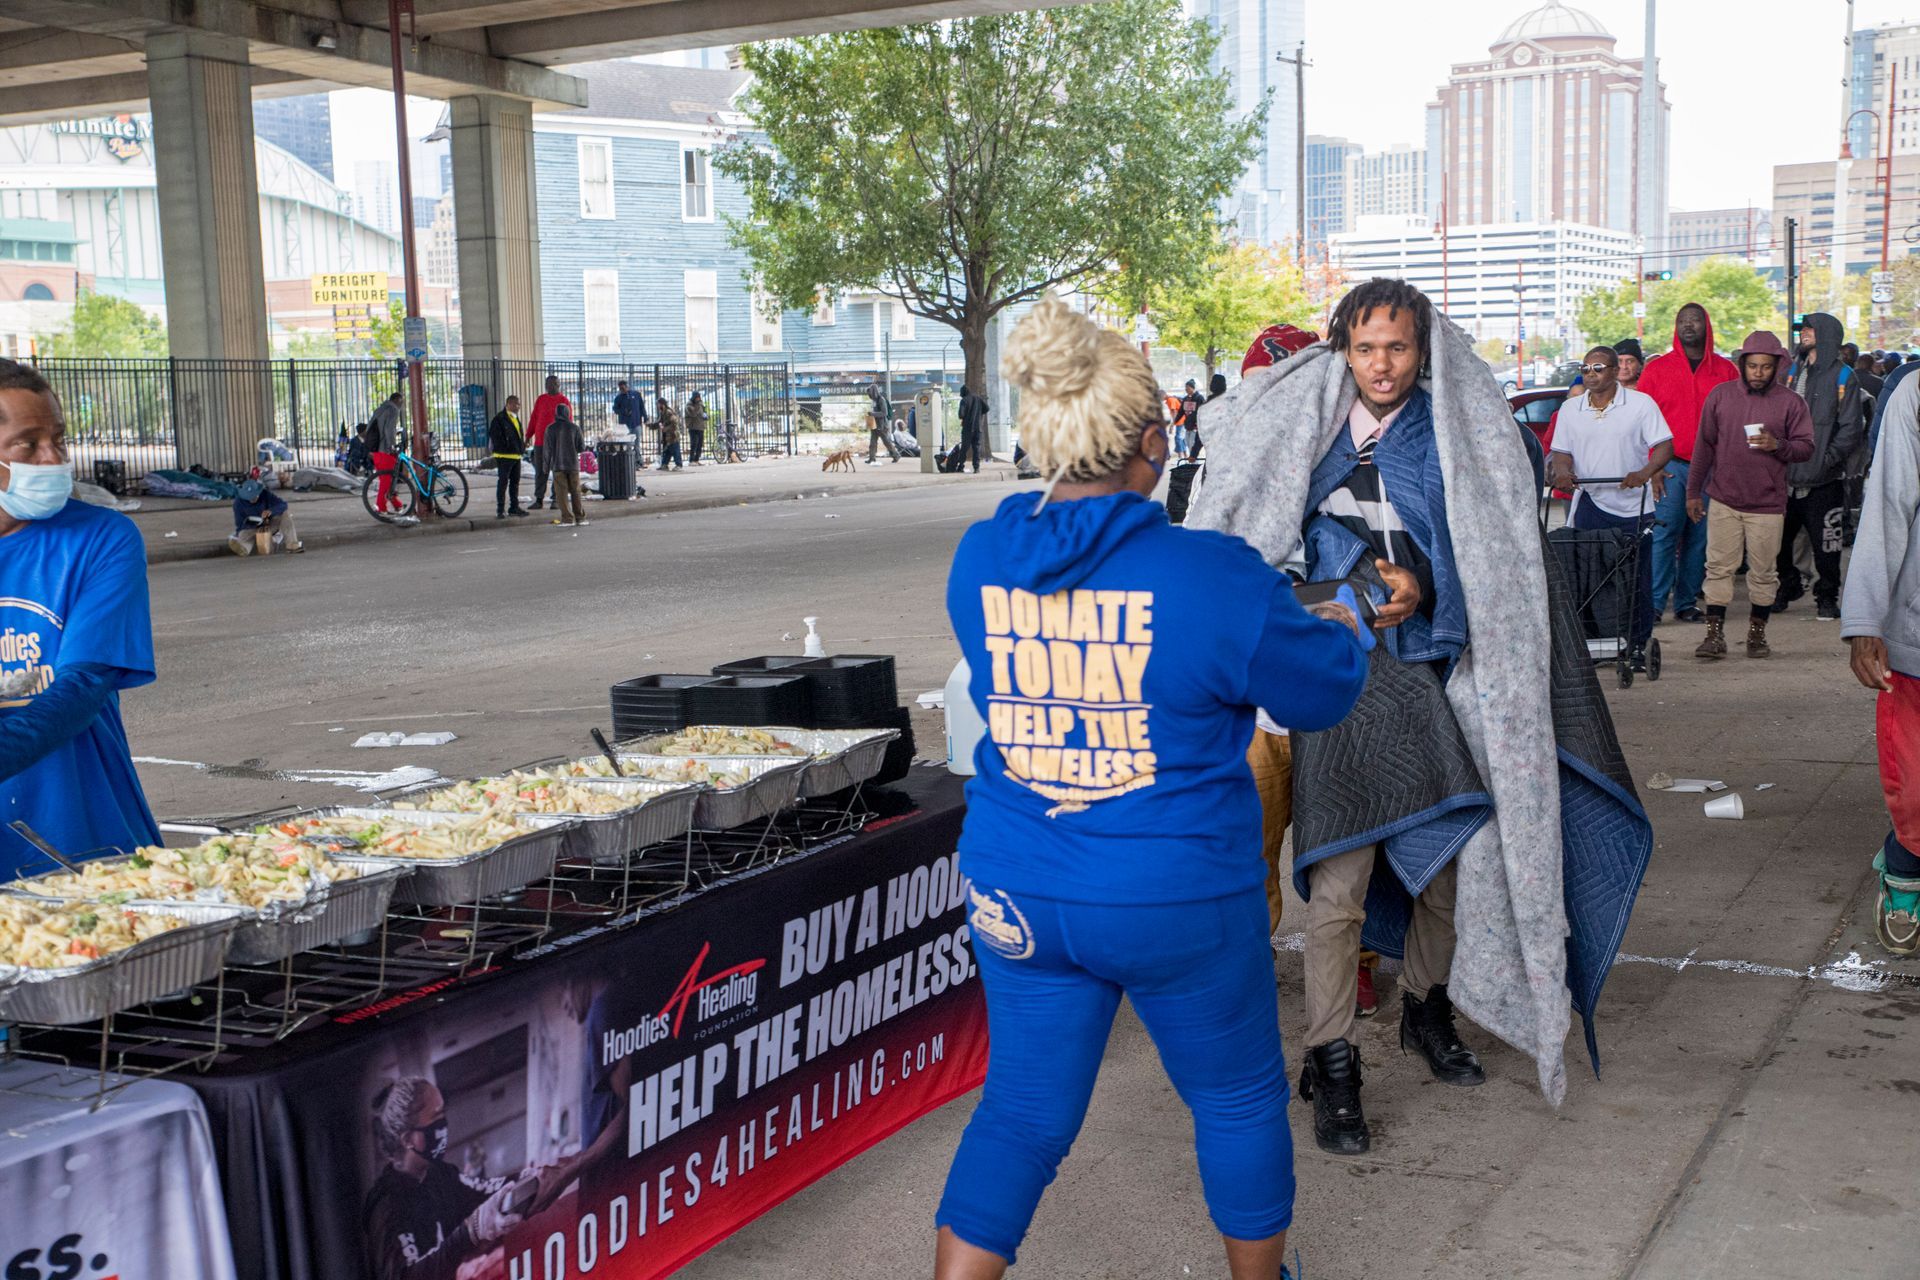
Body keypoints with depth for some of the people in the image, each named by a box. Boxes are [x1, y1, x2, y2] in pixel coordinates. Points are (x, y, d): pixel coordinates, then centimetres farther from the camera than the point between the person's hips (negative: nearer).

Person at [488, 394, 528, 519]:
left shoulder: (516, 418, 17)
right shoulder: (499, 418, -11)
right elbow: (494, 435, -16)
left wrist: (522, 448, 13)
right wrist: (505, 448, -18)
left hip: (516, 456, 8)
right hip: (504, 456, -8)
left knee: (515, 482, 13)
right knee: (503, 482, -5)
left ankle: (514, 507, 22)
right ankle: (500, 510, -3)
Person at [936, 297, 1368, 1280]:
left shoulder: (978, 564, -4)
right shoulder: (1213, 579, -18)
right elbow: (1324, 691, -4)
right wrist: (1343, 626, 20)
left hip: (1017, 895, 4)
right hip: (1177, 901, -3)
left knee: (1023, 1110, 16)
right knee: (1238, 1097, 20)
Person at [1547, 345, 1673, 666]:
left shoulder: (1641, 404, 0)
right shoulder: (1570, 408, 10)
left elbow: (1665, 445, -4)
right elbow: (1562, 451, 11)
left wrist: (1646, 472, -23)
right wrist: (1562, 471, -12)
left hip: (1634, 506, -2)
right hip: (1591, 503, 2)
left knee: (1636, 580, 1)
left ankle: (1638, 646, 11)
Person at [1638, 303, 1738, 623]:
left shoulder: (1726, 370, 10)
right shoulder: (1657, 368, 7)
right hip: (1669, 466, -2)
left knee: (1699, 537, 4)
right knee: (1664, 532, -10)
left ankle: (1687, 602, 10)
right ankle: (1654, 602, -9)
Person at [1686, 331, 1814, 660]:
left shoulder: (1791, 403, 1)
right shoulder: (1721, 396, 4)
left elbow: (1806, 447, 3)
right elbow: (1704, 445, 8)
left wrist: (1778, 445, -18)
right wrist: (1693, 491, 8)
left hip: (1768, 504, -1)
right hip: (1724, 500, 1)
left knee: (1764, 572, 5)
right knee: (1718, 567, -1)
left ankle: (1757, 633, 18)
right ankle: (1715, 634, 2)